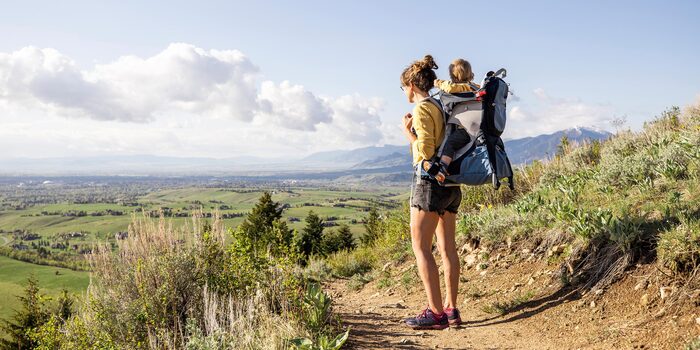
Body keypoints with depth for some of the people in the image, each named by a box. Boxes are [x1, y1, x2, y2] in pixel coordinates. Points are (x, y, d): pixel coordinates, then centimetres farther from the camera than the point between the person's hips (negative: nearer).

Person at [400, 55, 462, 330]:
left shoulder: (422, 109, -12)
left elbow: (425, 150, -19)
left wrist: (408, 132, -4)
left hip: (429, 180, -9)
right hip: (450, 183, 9)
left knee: (421, 246, -4)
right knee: (447, 246, 9)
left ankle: (436, 313, -6)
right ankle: (451, 309, 13)